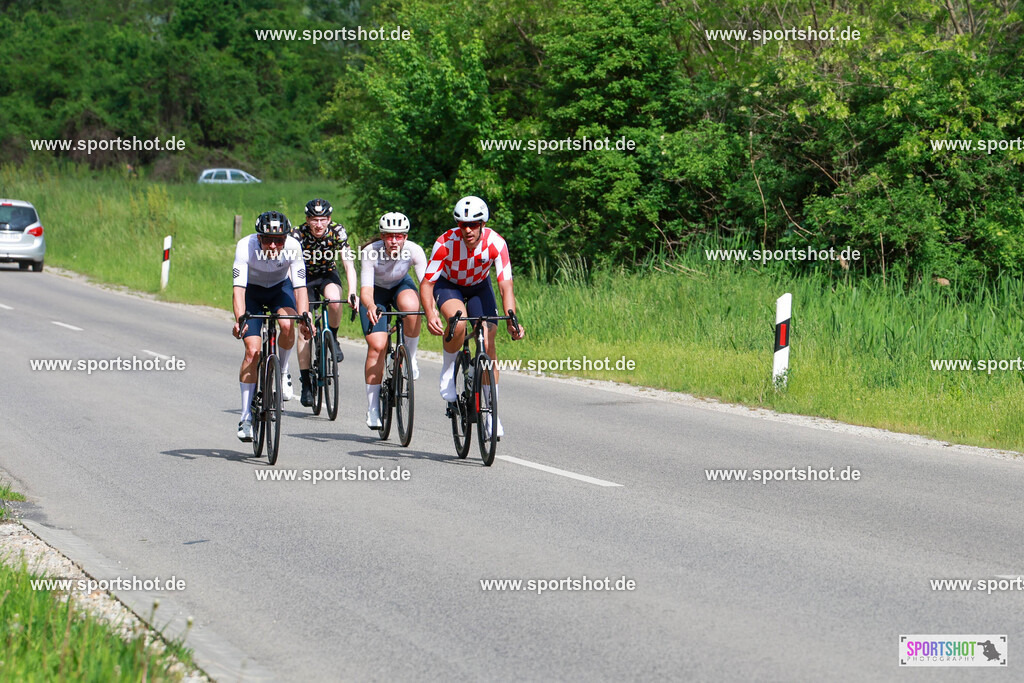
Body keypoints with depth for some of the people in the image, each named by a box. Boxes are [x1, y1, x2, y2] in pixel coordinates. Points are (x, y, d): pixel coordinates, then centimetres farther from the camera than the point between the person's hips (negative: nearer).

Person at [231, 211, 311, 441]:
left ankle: (282, 371, -1)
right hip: (253, 291, -1)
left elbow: (300, 286, -32)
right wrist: (239, 318, -55)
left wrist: (304, 316, -48)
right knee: (253, 351, -14)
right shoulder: (246, 247, -33)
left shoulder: (292, 247, -30)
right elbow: (238, 287, -39)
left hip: (281, 287, 1)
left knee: (287, 325, -32)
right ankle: (246, 417, -8)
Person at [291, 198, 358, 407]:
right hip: (305, 278, 0)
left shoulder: (338, 232, -22)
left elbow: (348, 264, -26)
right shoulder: (298, 235, -25)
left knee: (334, 300, -35)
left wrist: (352, 293, -39)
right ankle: (305, 384, -6)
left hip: (327, 275, 0)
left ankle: (332, 339, -7)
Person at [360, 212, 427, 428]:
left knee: (411, 305, -37)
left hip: (401, 286, 1)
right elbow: (366, 290, -36)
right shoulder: (370, 253, -31)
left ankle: (410, 357, -12)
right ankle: (372, 409, -6)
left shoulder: (414, 251, -28)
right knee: (377, 345, -16)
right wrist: (370, 306, -58)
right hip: (376, 291, -1)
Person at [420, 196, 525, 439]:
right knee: (458, 322, -34)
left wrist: (511, 320, -46)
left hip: (479, 287, 2)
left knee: (488, 343, -12)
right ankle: (448, 371, -6)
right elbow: (426, 284, -28)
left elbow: (506, 286, -31)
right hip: (448, 285, -2)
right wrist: (430, 314, -46)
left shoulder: (496, 243, -29)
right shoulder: (445, 243, -31)